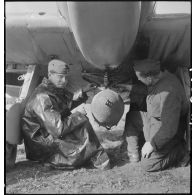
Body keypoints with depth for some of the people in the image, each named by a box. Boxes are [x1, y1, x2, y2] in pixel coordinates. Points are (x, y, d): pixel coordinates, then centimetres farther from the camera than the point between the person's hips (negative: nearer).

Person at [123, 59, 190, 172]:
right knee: (130, 117, 10)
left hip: (165, 131, -9)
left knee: (148, 165, -4)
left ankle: (181, 152, 8)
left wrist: (152, 144, -21)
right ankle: (134, 156, 15)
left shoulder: (169, 93, -38)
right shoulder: (160, 77, -8)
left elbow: (170, 129, -32)